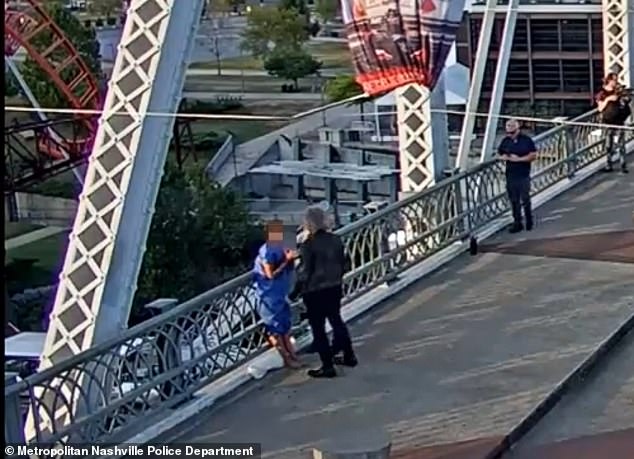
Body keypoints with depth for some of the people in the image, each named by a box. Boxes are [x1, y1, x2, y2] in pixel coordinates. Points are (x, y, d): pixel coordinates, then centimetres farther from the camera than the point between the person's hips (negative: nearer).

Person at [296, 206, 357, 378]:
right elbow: (343, 265, 7)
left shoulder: (308, 245, -21)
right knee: (336, 320, 25)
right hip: (335, 287, 7)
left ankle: (327, 367, 10)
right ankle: (349, 356, 35)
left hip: (315, 292, -6)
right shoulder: (336, 240, -2)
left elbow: (304, 272, -17)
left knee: (318, 328, 6)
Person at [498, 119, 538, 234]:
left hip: (524, 175, -4)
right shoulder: (505, 141, 5)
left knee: (525, 199, 2)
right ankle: (517, 223, 14)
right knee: (514, 200, 7)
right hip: (510, 175, 4)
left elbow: (533, 155, -9)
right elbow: (500, 155, 11)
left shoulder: (526, 140, -6)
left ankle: (529, 222, 20)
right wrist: (507, 158, -11)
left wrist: (519, 159, -16)